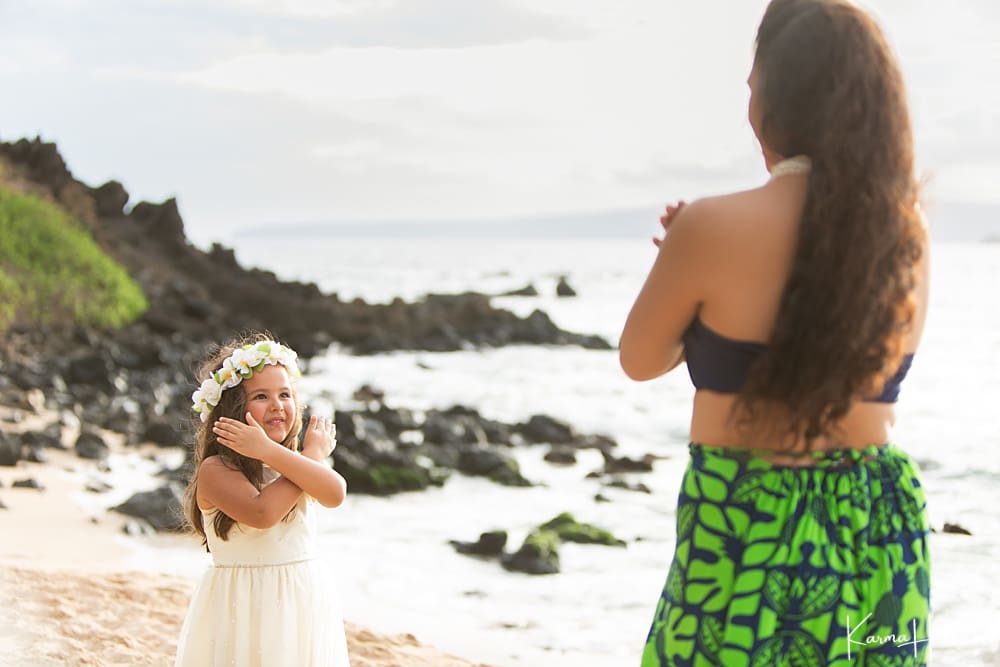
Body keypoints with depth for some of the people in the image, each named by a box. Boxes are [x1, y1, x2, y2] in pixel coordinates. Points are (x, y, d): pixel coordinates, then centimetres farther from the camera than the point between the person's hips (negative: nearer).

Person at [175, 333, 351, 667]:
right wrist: (313, 455, -13)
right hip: (241, 610, -5)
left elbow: (335, 493, -14)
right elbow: (262, 513, -26)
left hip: (305, 605, 5)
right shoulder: (215, 470, -10)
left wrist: (268, 450, -23)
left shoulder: (292, 467, 8)